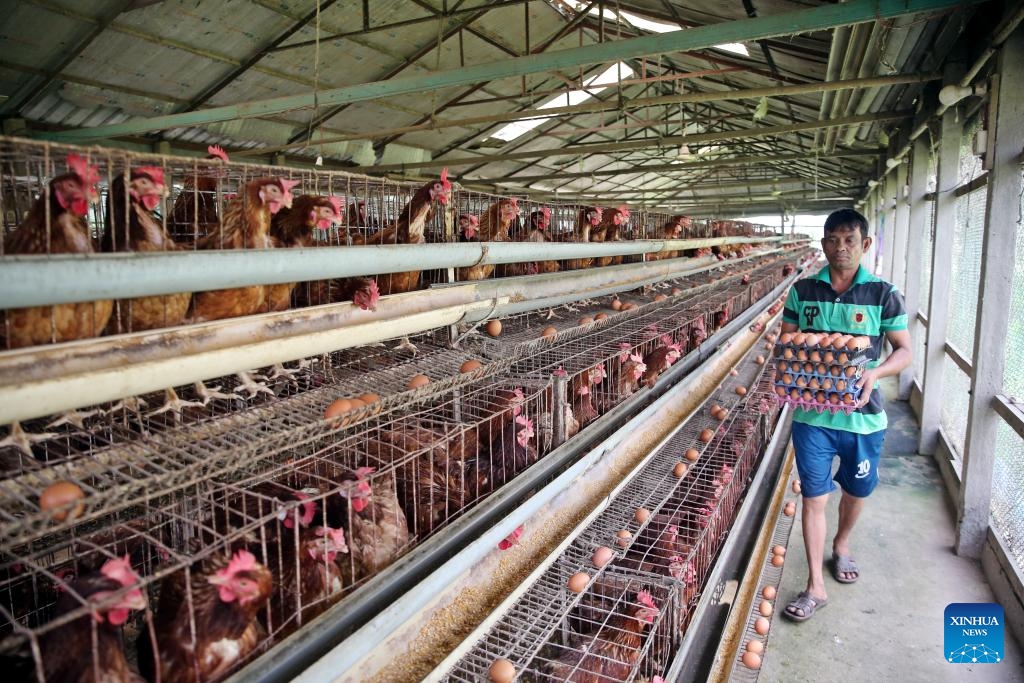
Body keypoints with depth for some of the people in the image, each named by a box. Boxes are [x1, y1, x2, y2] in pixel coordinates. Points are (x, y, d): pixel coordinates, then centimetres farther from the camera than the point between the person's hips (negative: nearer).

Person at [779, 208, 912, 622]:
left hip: (862, 415, 0)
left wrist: (876, 372, -21)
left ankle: (841, 545, 49)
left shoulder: (883, 294, -5)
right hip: (812, 414, 0)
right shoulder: (803, 291, -1)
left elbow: (904, 350, -1)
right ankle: (815, 586, 14)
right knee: (814, 497, 3)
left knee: (857, 491, 19)